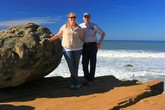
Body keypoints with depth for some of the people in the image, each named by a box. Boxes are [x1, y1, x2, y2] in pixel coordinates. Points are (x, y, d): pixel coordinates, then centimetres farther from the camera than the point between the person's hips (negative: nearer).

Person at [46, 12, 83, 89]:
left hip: (77, 49, 2)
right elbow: (58, 35, 11)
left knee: (75, 66, 3)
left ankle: (73, 83, 17)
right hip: (67, 49, -1)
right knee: (71, 67, -6)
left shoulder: (79, 29, 2)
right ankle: (77, 83, 6)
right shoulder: (64, 27, 0)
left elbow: (82, 39, 11)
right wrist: (50, 39, 7)